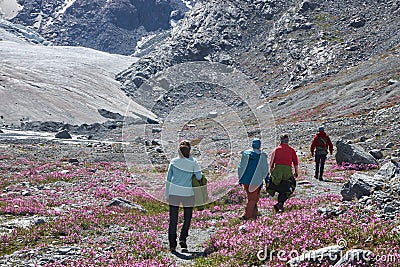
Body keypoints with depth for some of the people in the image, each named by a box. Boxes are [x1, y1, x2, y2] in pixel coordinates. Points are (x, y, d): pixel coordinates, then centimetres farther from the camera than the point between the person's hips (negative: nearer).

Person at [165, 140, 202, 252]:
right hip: (187, 194, -1)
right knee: (187, 218, 17)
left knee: (173, 220, 7)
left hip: (174, 193, 1)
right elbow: (199, 177, -8)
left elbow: (168, 178, 3)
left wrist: (167, 194, 11)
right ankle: (183, 239, 3)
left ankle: (172, 244, 6)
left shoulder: (174, 162, 0)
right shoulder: (193, 162, -6)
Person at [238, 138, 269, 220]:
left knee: (250, 197, 19)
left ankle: (254, 214, 25)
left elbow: (240, 167, 6)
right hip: (256, 182, -4)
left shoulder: (245, 154, 2)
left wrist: (240, 179, 15)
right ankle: (246, 216, -2)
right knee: (253, 199, 5)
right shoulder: (262, 156, -7)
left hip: (245, 180, 4)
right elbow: (265, 170, -6)